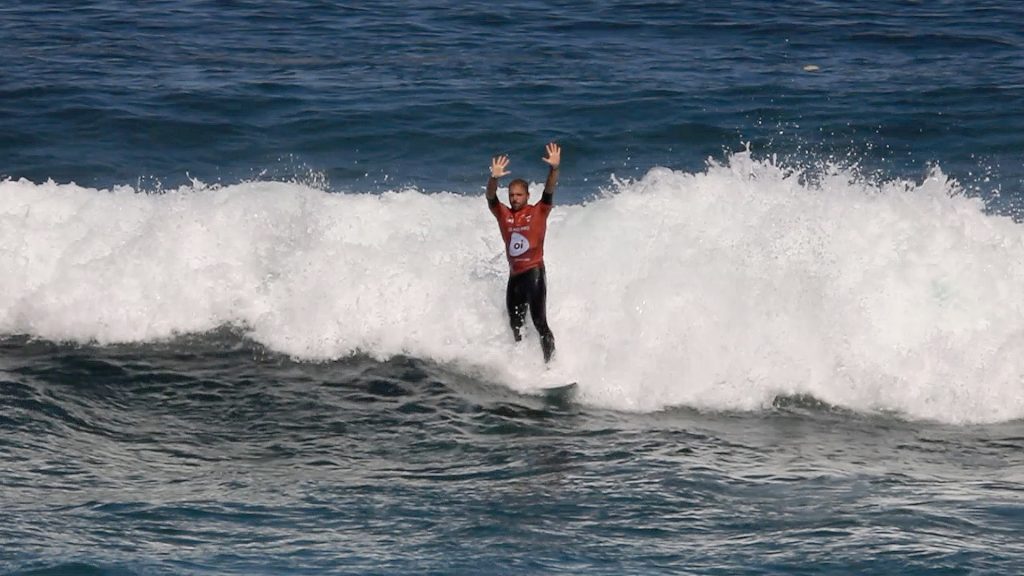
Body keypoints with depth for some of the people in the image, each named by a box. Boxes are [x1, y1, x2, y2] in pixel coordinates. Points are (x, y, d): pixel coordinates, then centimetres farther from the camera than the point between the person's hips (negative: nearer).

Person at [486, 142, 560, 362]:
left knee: (539, 322, -13)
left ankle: (551, 363, -13)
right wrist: (494, 178, -29)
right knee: (515, 325, 12)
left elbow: (549, 190, -13)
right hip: (514, 276, 5)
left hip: (534, 272, -5)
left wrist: (554, 169, -31)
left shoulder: (538, 212, 0)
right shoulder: (503, 214, 8)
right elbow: (491, 197, -7)